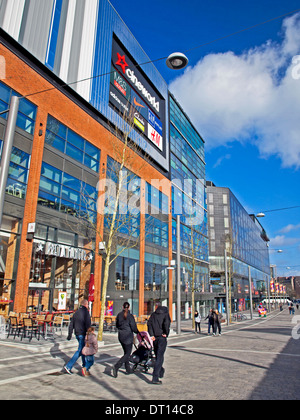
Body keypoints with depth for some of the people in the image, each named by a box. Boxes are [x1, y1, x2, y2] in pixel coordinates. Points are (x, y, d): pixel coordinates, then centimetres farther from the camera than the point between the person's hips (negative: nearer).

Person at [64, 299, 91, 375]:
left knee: (83, 348, 23)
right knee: (80, 350, -3)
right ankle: (68, 366, -9)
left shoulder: (76, 313, 9)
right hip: (83, 334, -8)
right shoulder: (86, 312, -14)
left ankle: (84, 364, 34)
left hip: (77, 334, 8)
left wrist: (69, 335, 15)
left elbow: (71, 325, 11)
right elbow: (88, 325, -20)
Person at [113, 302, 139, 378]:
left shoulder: (119, 315, 1)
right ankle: (116, 366, -14)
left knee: (126, 352, 19)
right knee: (127, 353, 2)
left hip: (120, 336, 6)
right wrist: (137, 332, 6)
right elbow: (133, 327, -13)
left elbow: (117, 325, 12)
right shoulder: (130, 316, -15)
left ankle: (128, 369, 24)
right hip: (128, 336, -6)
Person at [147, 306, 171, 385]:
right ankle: (155, 378, -11)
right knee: (159, 357, -4)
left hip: (155, 337, 5)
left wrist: (151, 335, -2)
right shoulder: (166, 314, -1)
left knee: (158, 356, 21)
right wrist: (166, 333, -8)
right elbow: (166, 323, -20)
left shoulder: (154, 314, 12)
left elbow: (149, 323, -1)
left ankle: (161, 372, 36)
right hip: (162, 337, -5)